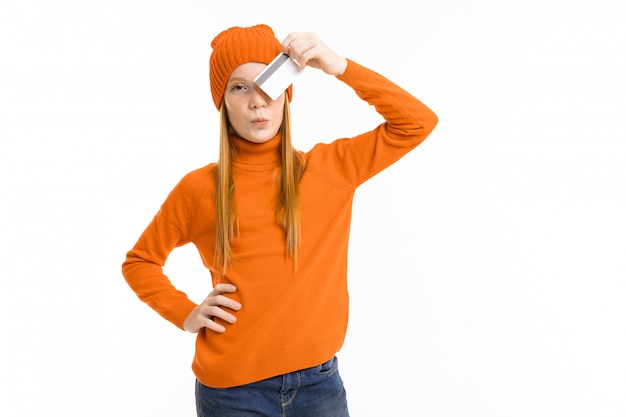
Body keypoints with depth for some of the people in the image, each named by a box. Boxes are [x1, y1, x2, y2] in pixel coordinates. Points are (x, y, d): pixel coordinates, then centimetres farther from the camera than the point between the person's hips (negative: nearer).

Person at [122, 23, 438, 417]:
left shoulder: (331, 168, 0)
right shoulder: (200, 188, -1)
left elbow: (419, 122, -6)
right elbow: (139, 261, 12)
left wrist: (339, 66, -13)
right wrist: (184, 312, -3)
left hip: (319, 381, 1)